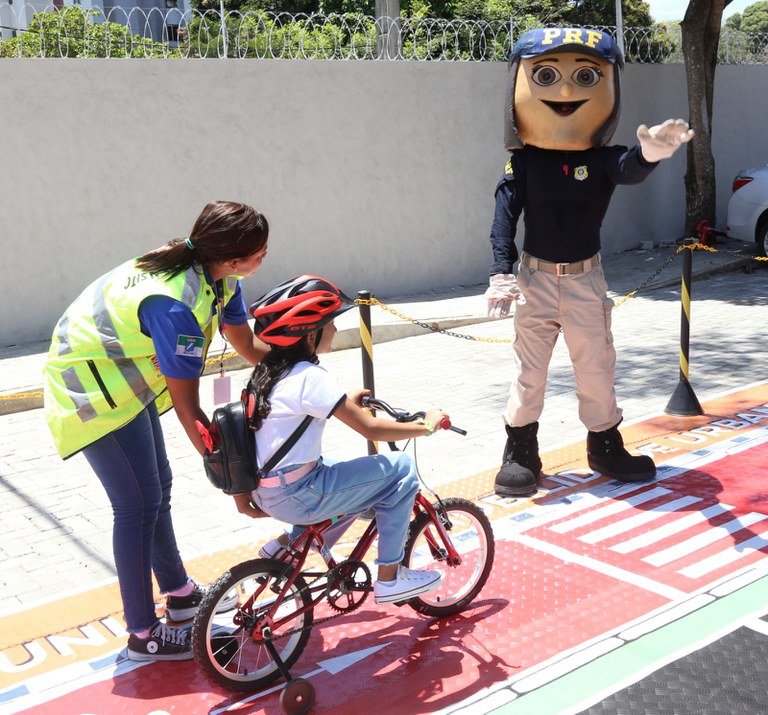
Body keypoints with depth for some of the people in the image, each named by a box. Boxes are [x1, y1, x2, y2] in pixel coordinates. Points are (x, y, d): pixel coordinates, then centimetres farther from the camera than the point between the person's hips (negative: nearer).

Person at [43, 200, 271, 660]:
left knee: (158, 488, 17)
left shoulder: (213, 273, -9)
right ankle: (143, 633, 10)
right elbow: (187, 408, -29)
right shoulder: (175, 304, -36)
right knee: (139, 505, -4)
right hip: (93, 388, -9)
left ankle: (180, 593, 34)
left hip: (126, 376, 9)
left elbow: (247, 344, 6)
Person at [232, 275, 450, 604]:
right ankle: (389, 578, 3)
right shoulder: (311, 377, -17)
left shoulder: (266, 371, 7)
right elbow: (371, 429, -17)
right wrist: (426, 426, -5)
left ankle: (288, 543, 24)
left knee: (362, 480, 27)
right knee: (400, 468, -2)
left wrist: (346, 400, 28)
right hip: (297, 498, -9)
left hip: (266, 493, 9)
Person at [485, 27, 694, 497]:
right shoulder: (523, 160, -9)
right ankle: (520, 451, 21)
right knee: (529, 368, 8)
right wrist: (502, 272, -24)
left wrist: (649, 154, -55)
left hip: (587, 280, 1)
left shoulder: (601, 157, -10)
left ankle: (605, 446, 28)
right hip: (535, 278, 0)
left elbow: (627, 171, -31)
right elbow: (505, 215, -14)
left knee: (596, 365, 10)